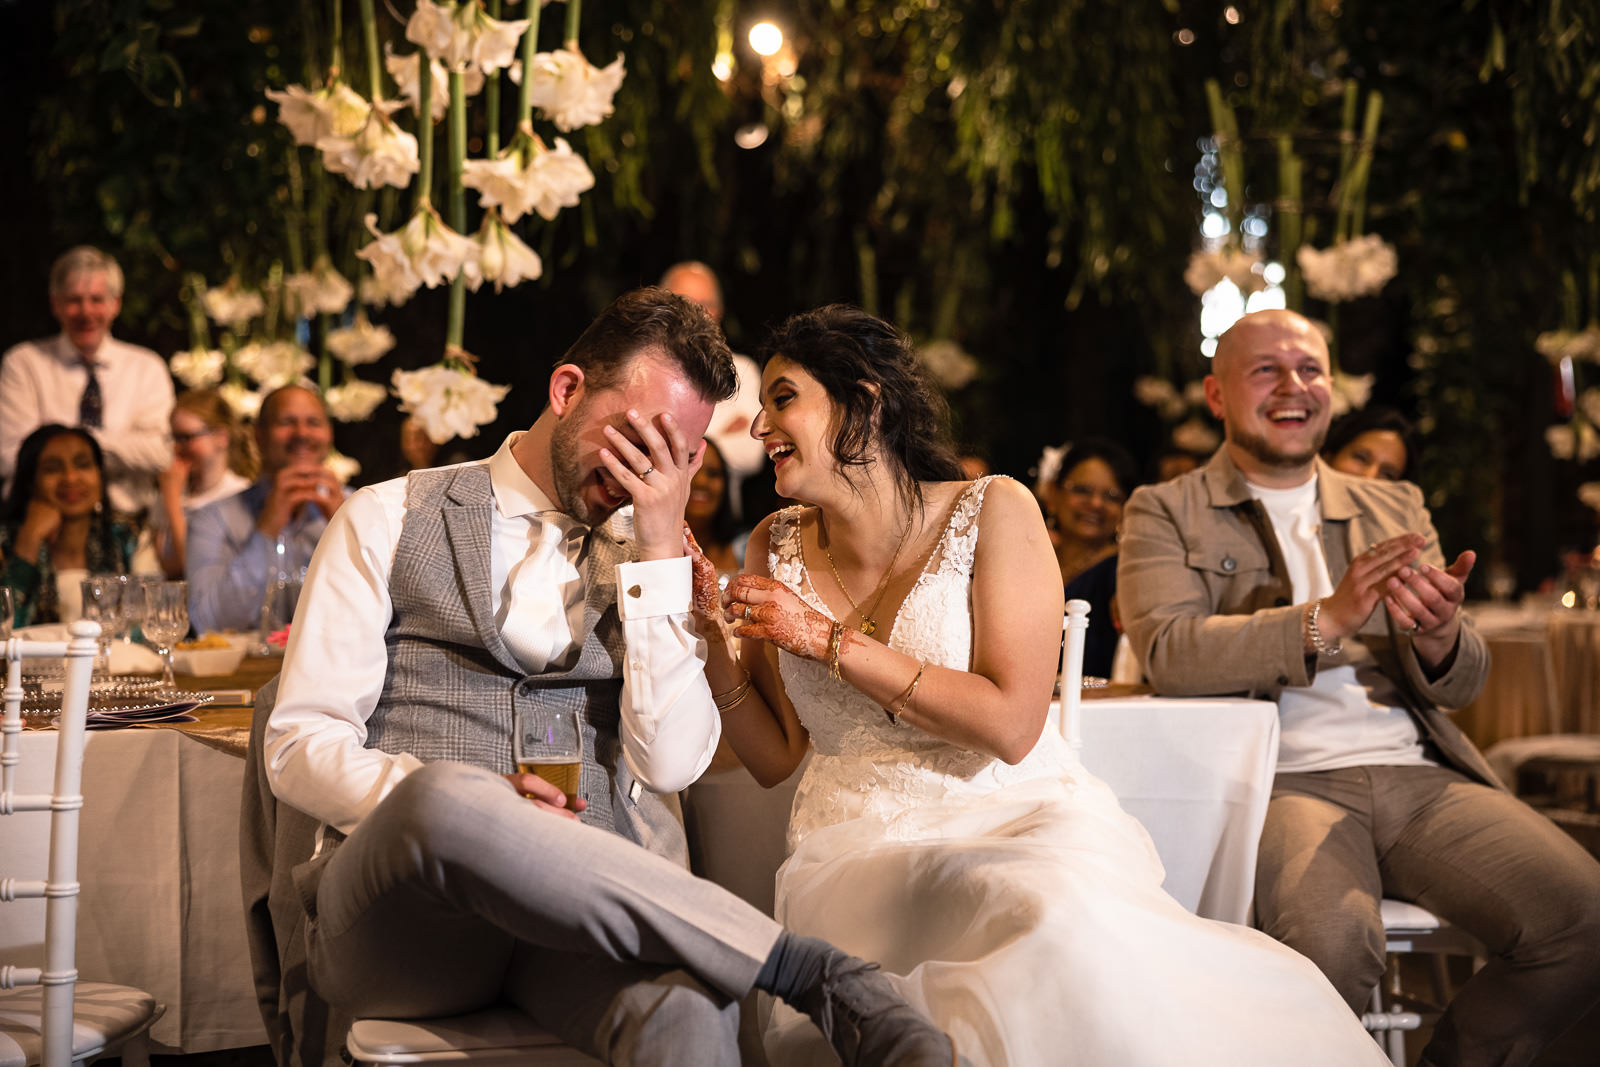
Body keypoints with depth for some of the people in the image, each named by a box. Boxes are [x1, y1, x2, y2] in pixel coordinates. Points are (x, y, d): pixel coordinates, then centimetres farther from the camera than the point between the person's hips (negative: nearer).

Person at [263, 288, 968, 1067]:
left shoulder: (643, 563, 18)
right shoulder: (388, 522, 10)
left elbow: (669, 762, 2)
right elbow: (297, 747, 2)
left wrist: (661, 549, -2)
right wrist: (455, 801, -16)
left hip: (575, 910, 0)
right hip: (391, 914, 1)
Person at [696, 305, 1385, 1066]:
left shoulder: (992, 512, -1)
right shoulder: (778, 548, 9)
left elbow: (1011, 725, -11)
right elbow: (773, 756, 12)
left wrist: (828, 640, -12)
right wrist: (717, 641, -5)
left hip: (1017, 813, -1)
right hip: (858, 845, 1)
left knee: (1073, 913, -37)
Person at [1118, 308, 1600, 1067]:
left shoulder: (1395, 509, 22)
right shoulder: (1165, 515, 10)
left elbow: (1462, 685, 15)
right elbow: (1168, 654, -8)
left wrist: (1439, 639, -10)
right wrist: (1326, 620, -18)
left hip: (1419, 774, 4)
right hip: (1285, 779, -4)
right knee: (1331, 937, -35)